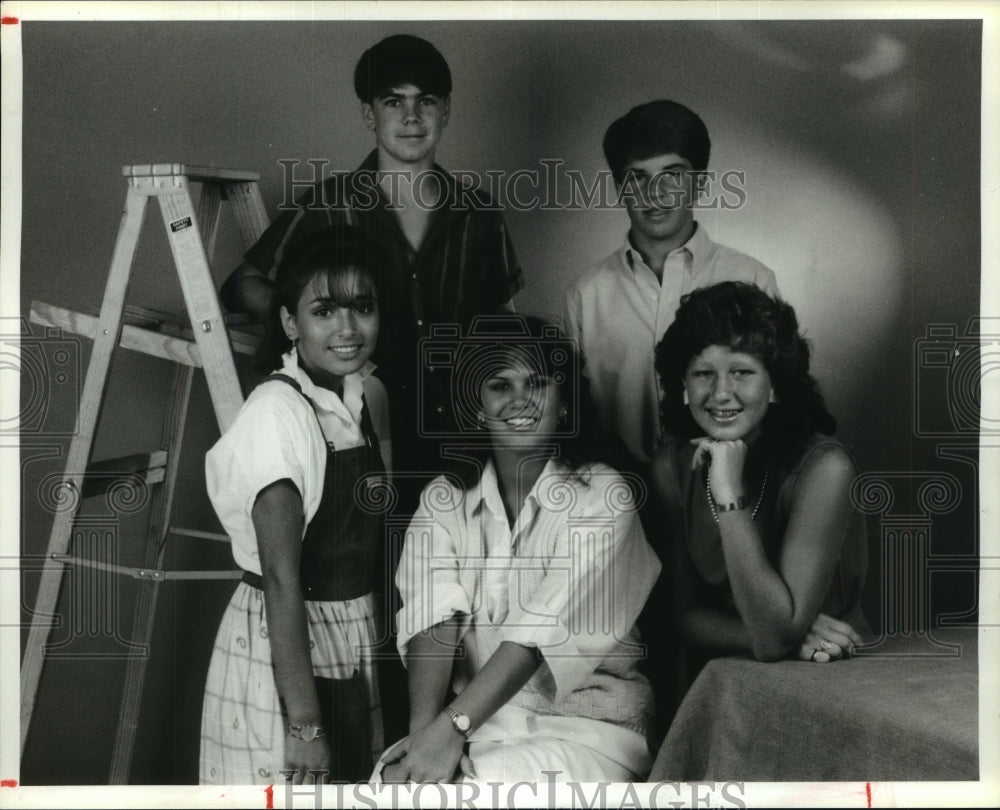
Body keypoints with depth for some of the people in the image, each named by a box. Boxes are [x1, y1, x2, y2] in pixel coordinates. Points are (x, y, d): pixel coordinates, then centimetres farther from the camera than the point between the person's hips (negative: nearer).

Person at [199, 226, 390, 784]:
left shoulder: (371, 396, 2)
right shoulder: (278, 411, -20)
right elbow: (282, 579, -22)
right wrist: (304, 724, -23)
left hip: (356, 646, 7)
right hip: (280, 648, -7)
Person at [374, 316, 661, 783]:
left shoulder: (602, 498, -7)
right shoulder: (443, 501, 5)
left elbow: (547, 628, -19)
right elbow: (433, 621, -9)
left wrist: (453, 726, -27)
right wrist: (423, 726, -26)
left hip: (588, 725, -3)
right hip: (484, 721, 3)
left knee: (479, 785, -28)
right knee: (391, 779, -23)